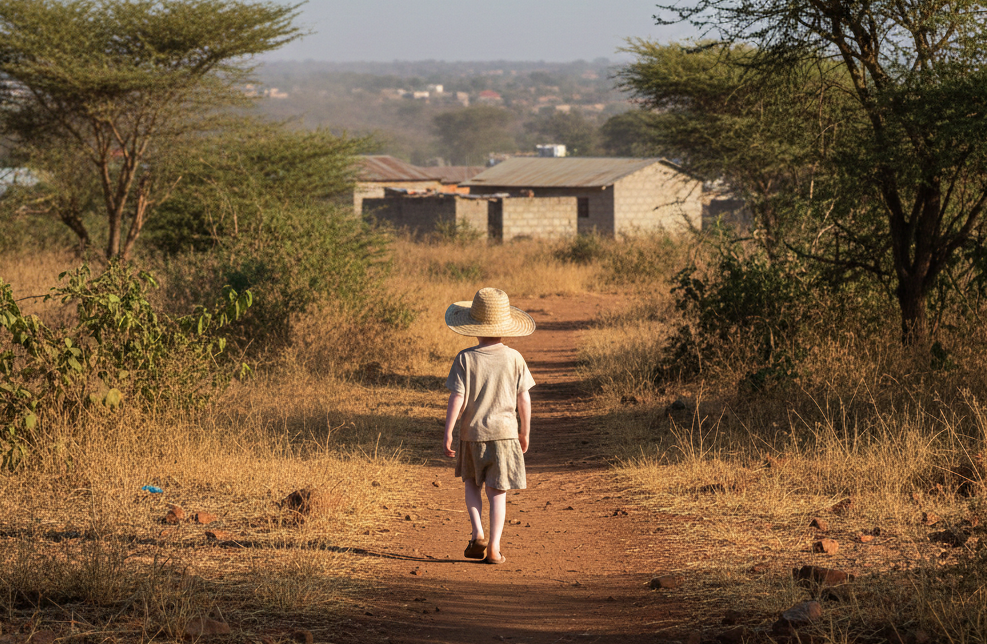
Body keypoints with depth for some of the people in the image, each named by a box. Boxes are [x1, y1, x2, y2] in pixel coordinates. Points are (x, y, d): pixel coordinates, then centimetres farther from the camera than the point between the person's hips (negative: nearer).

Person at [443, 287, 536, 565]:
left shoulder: (465, 359, -9)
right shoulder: (513, 358, -5)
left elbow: (457, 399, -11)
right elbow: (524, 399, -2)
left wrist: (447, 434, -5)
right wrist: (525, 432, 11)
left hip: (472, 433, 0)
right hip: (504, 432, 0)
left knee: (472, 484, 21)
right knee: (497, 492, 6)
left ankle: (478, 534, 5)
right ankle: (493, 549, 4)